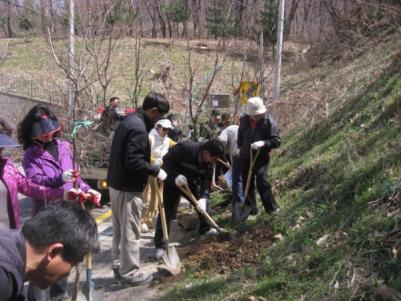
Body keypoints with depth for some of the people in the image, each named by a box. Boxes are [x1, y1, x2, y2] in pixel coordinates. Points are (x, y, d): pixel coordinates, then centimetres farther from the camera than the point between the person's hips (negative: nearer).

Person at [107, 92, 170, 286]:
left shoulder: (130, 120, 11)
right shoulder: (138, 128, -21)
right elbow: (133, 161, -27)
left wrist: (151, 170, 12)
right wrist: (156, 171, -15)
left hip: (117, 184, 10)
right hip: (128, 188, -10)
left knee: (119, 230, 18)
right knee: (130, 233, 1)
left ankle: (118, 267, 29)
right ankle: (130, 273, 12)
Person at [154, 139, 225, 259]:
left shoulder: (209, 162, -13)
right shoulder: (185, 148, -34)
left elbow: (206, 180, -11)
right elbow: (166, 160, -27)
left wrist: (203, 197, -25)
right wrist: (175, 176, -38)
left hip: (190, 182, 6)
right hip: (171, 181, -6)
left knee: (204, 202, 6)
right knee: (168, 211, -11)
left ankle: (205, 229, 29)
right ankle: (160, 246, -6)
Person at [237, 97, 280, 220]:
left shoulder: (269, 122, -11)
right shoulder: (244, 120, 3)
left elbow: (277, 140, -15)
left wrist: (263, 143, -29)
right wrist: (240, 147, 16)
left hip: (262, 157, -5)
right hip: (246, 156, 5)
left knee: (261, 181, -16)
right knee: (247, 182, 10)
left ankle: (272, 207, -4)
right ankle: (250, 207, 22)